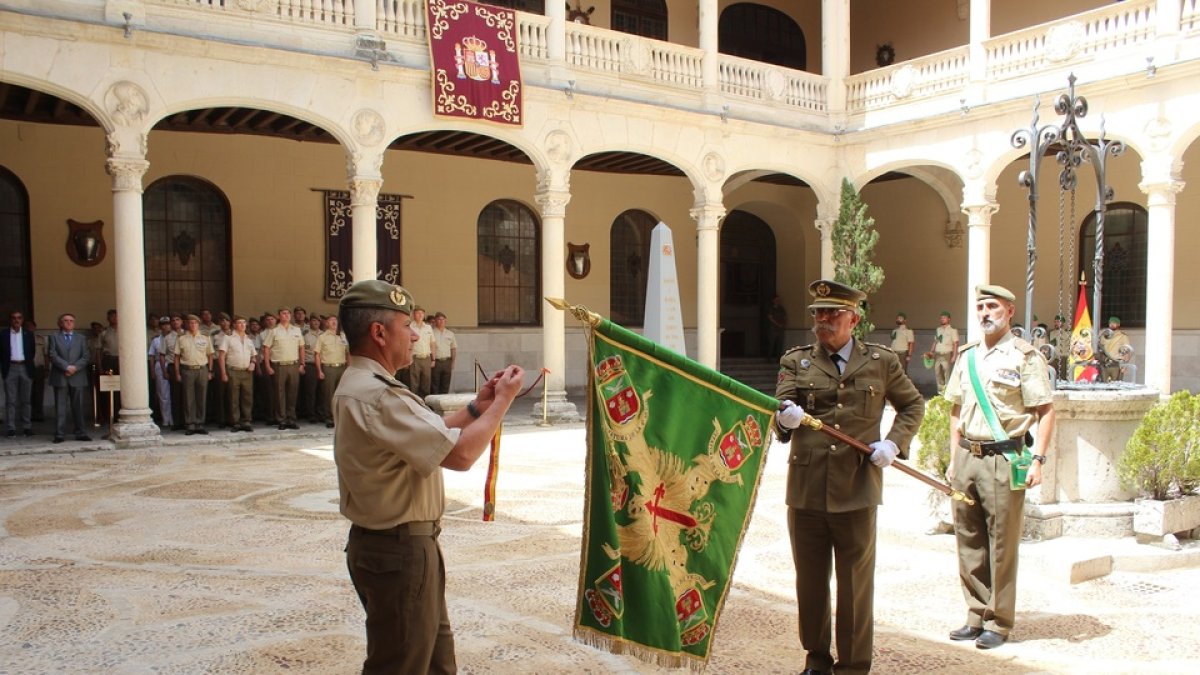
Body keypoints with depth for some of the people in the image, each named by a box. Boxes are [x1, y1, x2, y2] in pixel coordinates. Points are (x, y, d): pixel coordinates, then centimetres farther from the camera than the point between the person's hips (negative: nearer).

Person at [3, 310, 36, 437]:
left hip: (25, 368, 1)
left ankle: (27, 427, 9)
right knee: (10, 400, 0)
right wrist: (4, 367, -2)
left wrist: (29, 364, 1)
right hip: (10, 368, -1)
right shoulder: (4, 335, 4)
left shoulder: (28, 334, 7)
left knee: (26, 399, 5)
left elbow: (32, 351, 8)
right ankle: (11, 428, 1)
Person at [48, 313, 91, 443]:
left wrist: (75, 367, -10)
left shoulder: (81, 338, 15)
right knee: (60, 407, -1)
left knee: (78, 406, 3)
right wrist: (66, 367, -14)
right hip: (60, 377, -1)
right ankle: (60, 434, 0)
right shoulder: (54, 337, 10)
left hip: (77, 377, 1)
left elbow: (86, 356, 5)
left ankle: (80, 433, 6)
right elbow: (53, 355, -2)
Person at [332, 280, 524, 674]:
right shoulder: (378, 396, -26)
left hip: (391, 543, 11)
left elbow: (430, 436, 13)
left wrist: (477, 407, 6)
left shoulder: (360, 386, 9)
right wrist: (503, 400, -15)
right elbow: (461, 454, -27)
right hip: (398, 551, -11)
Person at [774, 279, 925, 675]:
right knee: (810, 581, 11)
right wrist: (785, 419, -30)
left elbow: (913, 406, 16)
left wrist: (894, 442, -1)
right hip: (806, 489, 1)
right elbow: (781, 412, -6)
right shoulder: (795, 361, 7)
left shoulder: (881, 361, 6)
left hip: (857, 490, -1)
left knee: (856, 582, 6)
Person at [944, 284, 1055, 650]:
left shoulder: (1025, 356, -3)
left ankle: (999, 623, 13)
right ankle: (976, 617, 22)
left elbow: (1045, 411, -6)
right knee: (969, 541, 10)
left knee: (1002, 543, 1)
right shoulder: (967, 356, 14)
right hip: (967, 456, 6)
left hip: (1003, 458, -6)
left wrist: (1037, 460, -13)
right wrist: (954, 458, 14)